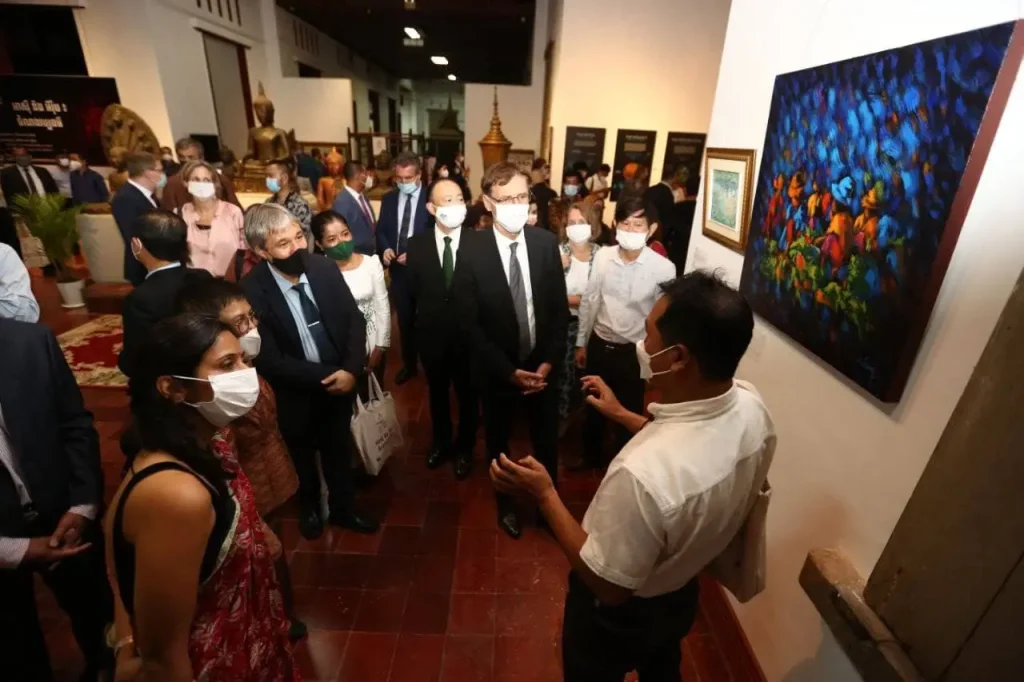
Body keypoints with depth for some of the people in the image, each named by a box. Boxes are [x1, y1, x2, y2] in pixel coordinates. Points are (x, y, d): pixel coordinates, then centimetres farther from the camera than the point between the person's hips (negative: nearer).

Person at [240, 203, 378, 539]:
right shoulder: (251, 291, -23)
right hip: (296, 394, -2)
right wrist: (323, 377, -21)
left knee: (338, 452, 22)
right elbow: (268, 360, -20)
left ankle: (343, 508, 47)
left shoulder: (324, 268, -11)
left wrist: (351, 369, -19)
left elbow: (354, 319, -6)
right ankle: (310, 507, 53)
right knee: (303, 457, 24)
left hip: (340, 383, 3)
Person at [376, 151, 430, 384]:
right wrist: (385, 248, -11)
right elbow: (381, 230, 9)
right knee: (405, 320, 15)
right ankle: (409, 364, 32)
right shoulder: (388, 199, 6)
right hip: (398, 268, 4)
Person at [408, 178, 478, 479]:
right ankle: (441, 442, 48)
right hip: (432, 333, 3)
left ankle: (464, 448, 42)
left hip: (468, 333, -2)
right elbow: (414, 289, 1)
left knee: (467, 395, 17)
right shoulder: (417, 244, -6)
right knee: (437, 393, 22)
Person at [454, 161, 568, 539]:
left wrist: (550, 361, -11)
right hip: (497, 369, -1)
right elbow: (468, 322, -13)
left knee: (546, 442, 19)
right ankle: (506, 503, 48)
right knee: (499, 443, 20)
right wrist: (508, 371, -17)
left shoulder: (546, 242, -8)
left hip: (543, 365, 2)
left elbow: (560, 308, -2)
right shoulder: (471, 249, -15)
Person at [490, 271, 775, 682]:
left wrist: (544, 494, -24)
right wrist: (621, 415, 5)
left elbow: (608, 585, -28)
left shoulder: (644, 474, -46)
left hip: (620, 613, -5)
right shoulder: (749, 404, -21)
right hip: (683, 593, 6)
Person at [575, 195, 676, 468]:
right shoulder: (602, 256, -6)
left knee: (629, 413, 14)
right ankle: (591, 456, 46)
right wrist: (581, 343, 7)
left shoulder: (663, 268, -15)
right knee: (594, 406, 21)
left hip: (634, 351, -3)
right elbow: (588, 302, 2)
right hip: (599, 344, 3)